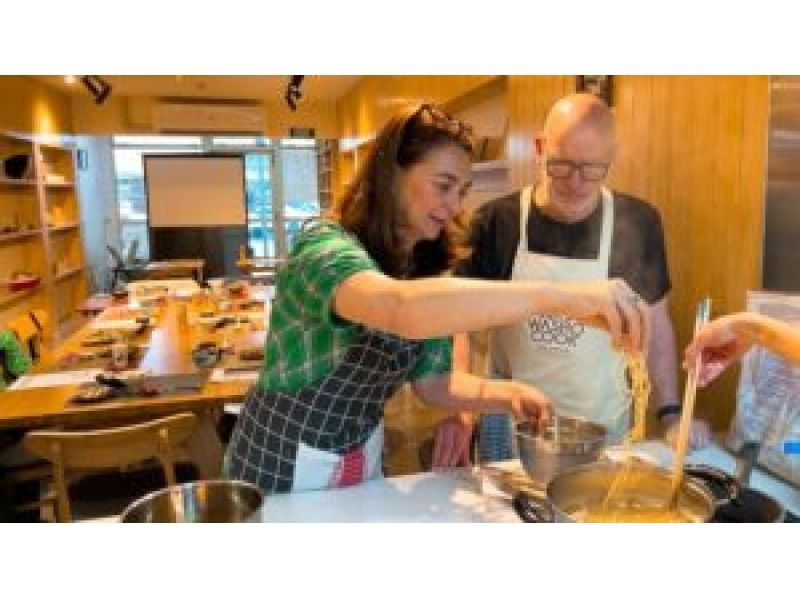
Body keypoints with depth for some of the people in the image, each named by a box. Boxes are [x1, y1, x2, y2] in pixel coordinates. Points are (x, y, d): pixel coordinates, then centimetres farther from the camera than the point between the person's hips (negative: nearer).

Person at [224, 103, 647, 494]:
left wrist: (505, 394, -19)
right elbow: (402, 309, -47)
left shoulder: (425, 269, -3)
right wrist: (559, 296, -49)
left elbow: (431, 381, -2)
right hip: (285, 466, -6)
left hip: (362, 459, 6)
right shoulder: (325, 246, -26)